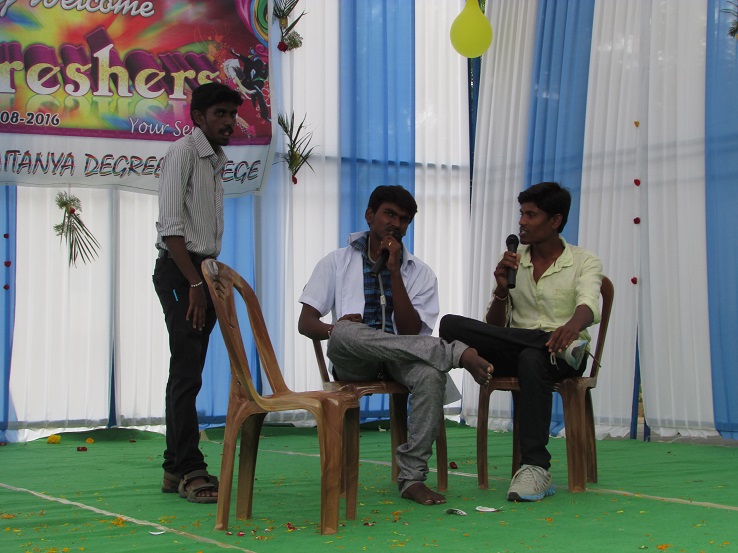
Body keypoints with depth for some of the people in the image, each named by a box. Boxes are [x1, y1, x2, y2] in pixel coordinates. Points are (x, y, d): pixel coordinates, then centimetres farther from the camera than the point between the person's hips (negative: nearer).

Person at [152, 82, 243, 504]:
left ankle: (176, 468, 13)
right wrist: (194, 283, -20)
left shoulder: (216, 160, 18)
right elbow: (171, 226, -16)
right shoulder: (184, 152, -8)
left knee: (187, 373, 9)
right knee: (187, 373, -12)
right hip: (180, 271, -9)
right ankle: (190, 470, -11)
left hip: (203, 271, 9)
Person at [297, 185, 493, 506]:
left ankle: (412, 476, -31)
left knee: (431, 375, -36)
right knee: (345, 331, -38)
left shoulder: (419, 273, 12)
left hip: (399, 360, 1)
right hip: (352, 362, -1)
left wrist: (394, 272, -8)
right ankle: (458, 353, -39)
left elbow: (411, 333, -3)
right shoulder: (337, 263, 13)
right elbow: (306, 323, 5)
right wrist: (332, 330, -19)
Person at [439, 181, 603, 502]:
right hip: (512, 351, 4)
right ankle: (560, 345, -28)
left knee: (532, 359, -41)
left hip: (562, 360, -3)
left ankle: (535, 467, -40)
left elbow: (589, 306, -17)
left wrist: (573, 325, -41)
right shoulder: (512, 262, 16)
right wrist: (501, 289, -8)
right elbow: (494, 327, 12)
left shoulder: (584, 262, 5)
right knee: (451, 325, -24)